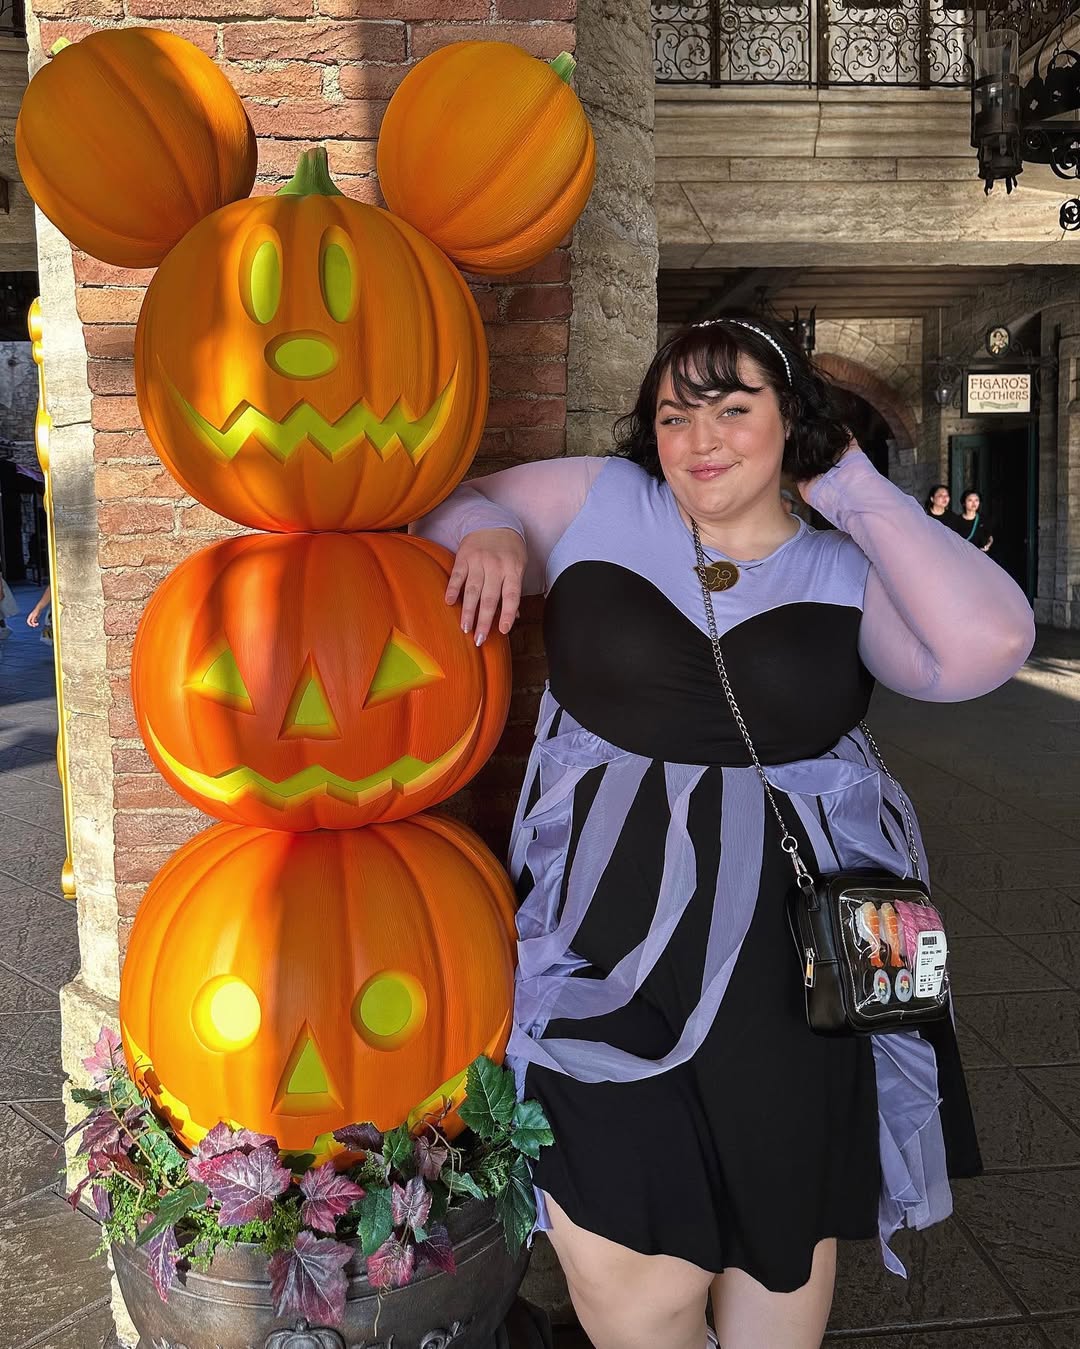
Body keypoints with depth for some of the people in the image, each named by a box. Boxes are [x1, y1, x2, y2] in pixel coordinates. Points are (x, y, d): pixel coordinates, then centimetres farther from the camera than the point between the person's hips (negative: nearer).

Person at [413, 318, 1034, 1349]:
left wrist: (853, 487, -8)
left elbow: (988, 645, -15)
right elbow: (446, 506, 13)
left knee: (786, 1237, 20)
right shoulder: (598, 502, 1)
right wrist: (490, 531, -10)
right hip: (612, 950, -1)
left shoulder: (846, 569, 2)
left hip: (795, 953, 2)